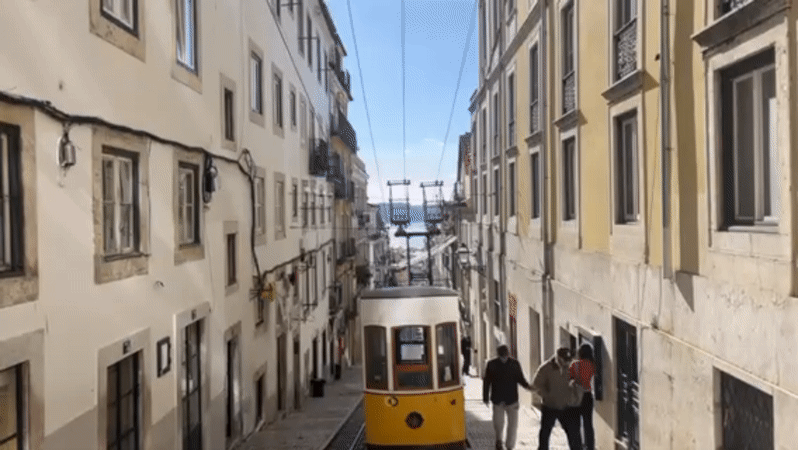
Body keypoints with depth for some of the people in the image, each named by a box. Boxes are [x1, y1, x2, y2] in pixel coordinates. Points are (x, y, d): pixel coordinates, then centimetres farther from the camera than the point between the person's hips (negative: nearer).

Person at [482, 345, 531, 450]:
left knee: (513, 423, -2)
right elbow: (486, 381, 3)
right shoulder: (492, 364, -3)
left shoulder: (515, 364, -2)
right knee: (498, 423, 6)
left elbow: (520, 378, 3)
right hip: (498, 400, 0)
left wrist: (527, 386, -17)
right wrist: (485, 397, 4)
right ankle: (498, 439, 38)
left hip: (512, 400, 0)